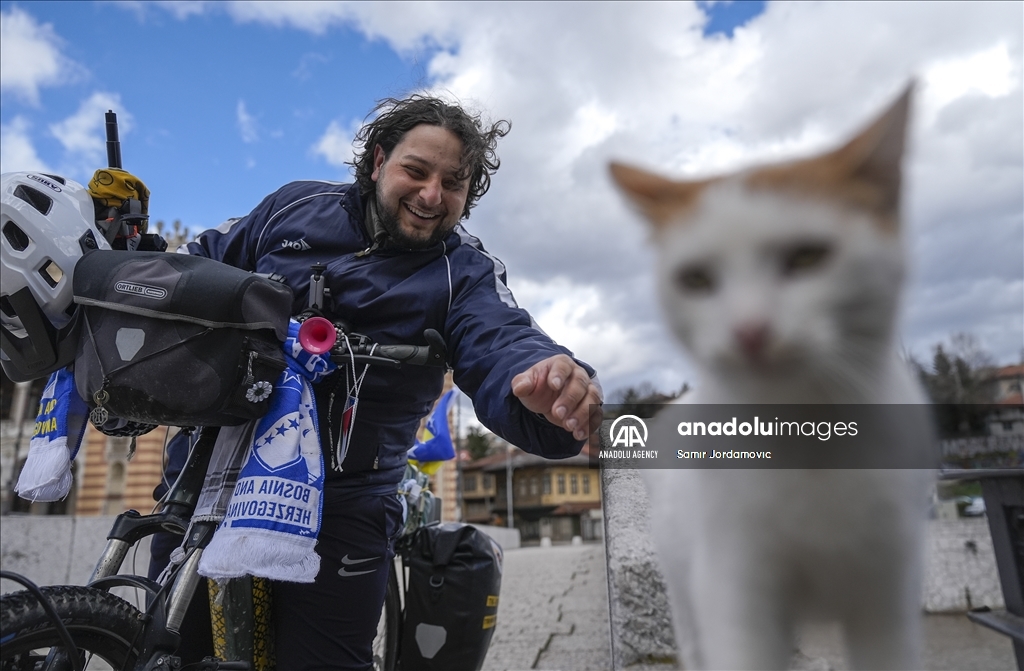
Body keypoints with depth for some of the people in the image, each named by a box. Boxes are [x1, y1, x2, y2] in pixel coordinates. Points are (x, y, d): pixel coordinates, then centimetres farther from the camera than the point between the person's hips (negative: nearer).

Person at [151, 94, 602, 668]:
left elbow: (501, 346, -24)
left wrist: (553, 380, -47)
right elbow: (209, 256, 17)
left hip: (342, 504, -3)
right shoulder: (296, 205, 6)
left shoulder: (466, 275, -5)